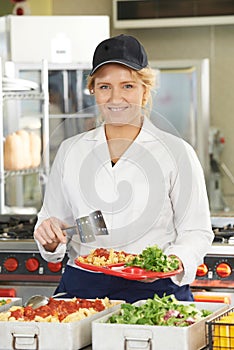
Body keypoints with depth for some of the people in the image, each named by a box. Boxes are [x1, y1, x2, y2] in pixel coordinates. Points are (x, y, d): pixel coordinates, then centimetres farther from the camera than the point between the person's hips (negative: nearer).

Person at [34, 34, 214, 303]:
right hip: (81, 287, 2)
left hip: (153, 291, -2)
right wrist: (49, 238, -4)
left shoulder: (176, 153, 3)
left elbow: (197, 232, 3)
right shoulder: (70, 152, 12)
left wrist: (174, 261, -16)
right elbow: (52, 218, 19)